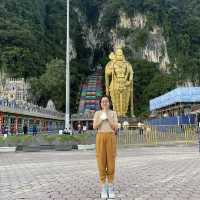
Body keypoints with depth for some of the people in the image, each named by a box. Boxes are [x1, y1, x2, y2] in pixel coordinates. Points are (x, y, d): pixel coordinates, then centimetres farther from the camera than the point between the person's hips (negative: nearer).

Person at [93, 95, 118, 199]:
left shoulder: (113, 113, 8)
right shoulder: (97, 113, 9)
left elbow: (115, 127, -3)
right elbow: (94, 127, -3)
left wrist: (108, 118, -11)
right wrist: (102, 118, -13)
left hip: (111, 138, 0)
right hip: (100, 138, 0)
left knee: (111, 161, -1)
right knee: (101, 161, -2)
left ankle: (111, 188, 8)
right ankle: (103, 188, 6)